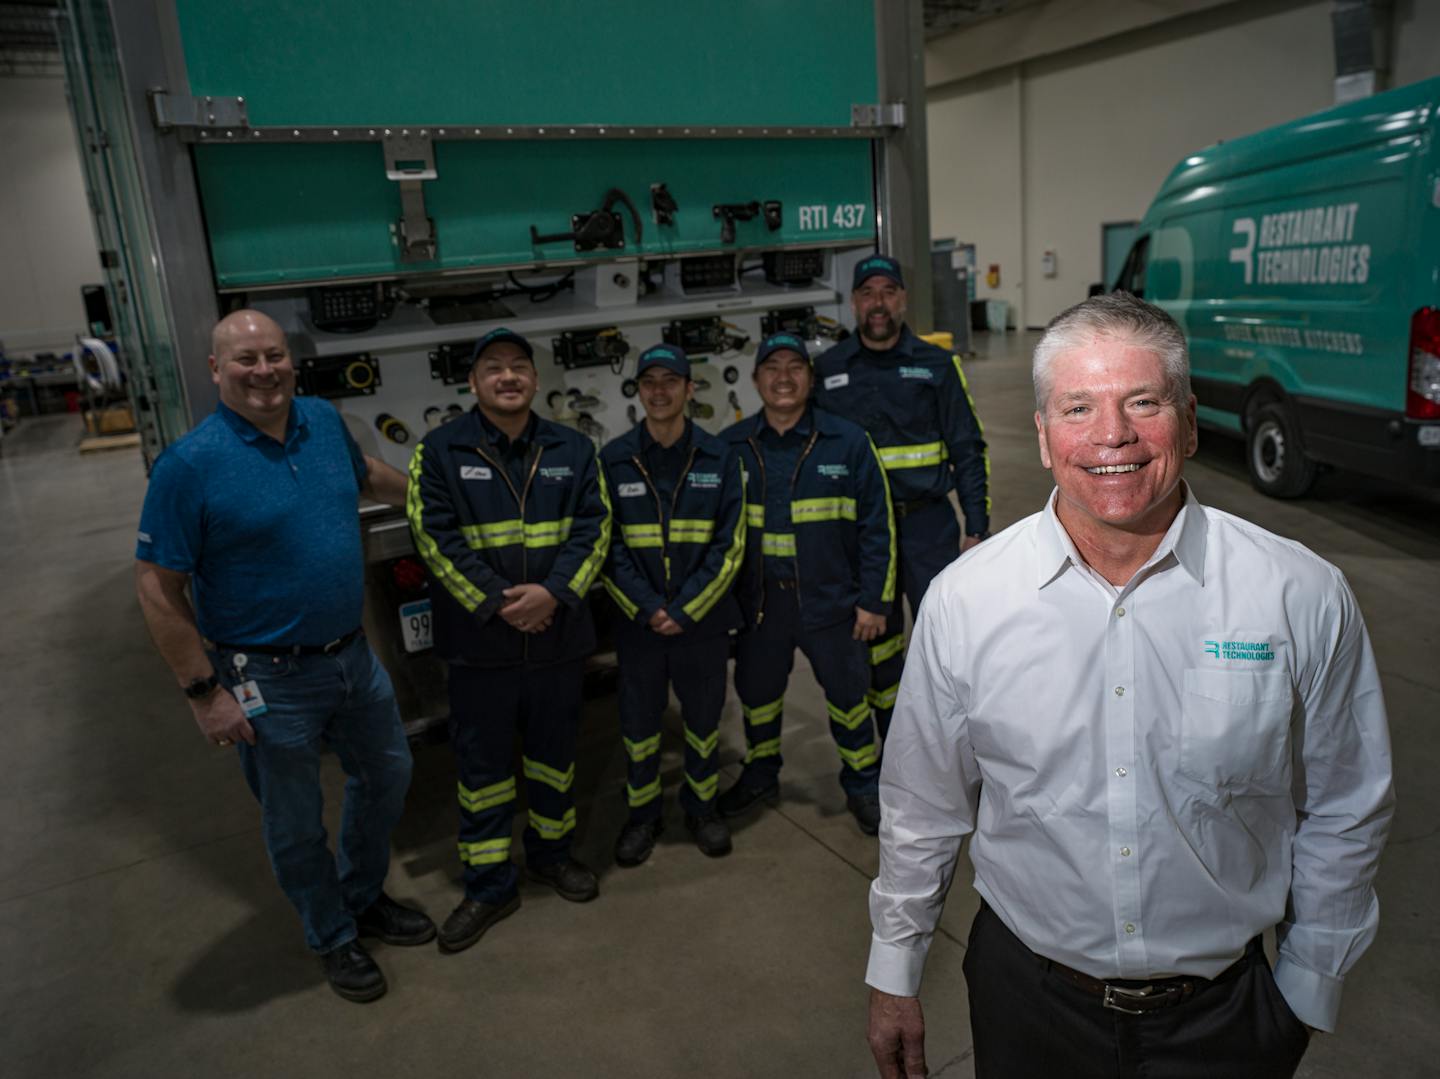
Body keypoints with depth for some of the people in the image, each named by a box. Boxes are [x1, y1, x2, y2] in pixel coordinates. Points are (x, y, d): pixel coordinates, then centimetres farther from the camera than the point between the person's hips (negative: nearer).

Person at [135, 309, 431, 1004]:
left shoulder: (323, 421, -1)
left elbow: (366, 474, 21)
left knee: (386, 776, 22)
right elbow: (157, 587, -14)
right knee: (296, 824, 12)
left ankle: (363, 898, 47)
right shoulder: (190, 464, -18)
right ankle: (333, 939, 37)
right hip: (271, 683, -6)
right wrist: (205, 692, -15)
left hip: (352, 654, 6)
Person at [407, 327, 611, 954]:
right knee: (483, 764, 7)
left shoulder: (572, 450, 5)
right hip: (480, 643, -2)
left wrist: (553, 591, -17)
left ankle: (551, 853, 38)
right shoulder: (440, 452, -3)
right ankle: (489, 886, 22)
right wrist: (497, 602, -17)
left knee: (554, 752, 17)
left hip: (558, 635, 3)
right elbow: (437, 537, -10)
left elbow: (594, 527, -2)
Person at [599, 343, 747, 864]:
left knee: (703, 718, 13)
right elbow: (607, 547, -3)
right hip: (638, 622, 0)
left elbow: (729, 544, -5)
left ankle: (701, 807, 33)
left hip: (703, 620, 0)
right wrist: (647, 609, -13)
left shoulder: (719, 458, -1)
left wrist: (685, 610, -12)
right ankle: (643, 815, 29)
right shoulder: (613, 460, -2)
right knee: (639, 722, 10)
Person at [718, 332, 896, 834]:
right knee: (757, 693, 17)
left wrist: (873, 600, -6)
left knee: (847, 694, 8)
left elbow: (876, 525, -3)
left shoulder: (847, 442, -4)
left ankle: (863, 787, 29)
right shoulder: (730, 447, 1)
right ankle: (760, 773, 40)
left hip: (830, 600, -2)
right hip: (758, 601, 2)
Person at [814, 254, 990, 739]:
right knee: (876, 642, 13)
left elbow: (968, 450, 3)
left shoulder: (937, 365, 1)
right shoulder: (826, 370, 3)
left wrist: (976, 526, -3)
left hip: (928, 522, -1)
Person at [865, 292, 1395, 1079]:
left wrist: (1306, 994, 6)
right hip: (1025, 995, 1)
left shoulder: (1302, 597, -13)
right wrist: (893, 976, 5)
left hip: (1223, 1014, 0)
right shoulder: (963, 600, -13)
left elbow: (1342, 816, 0)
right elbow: (921, 808, -3)